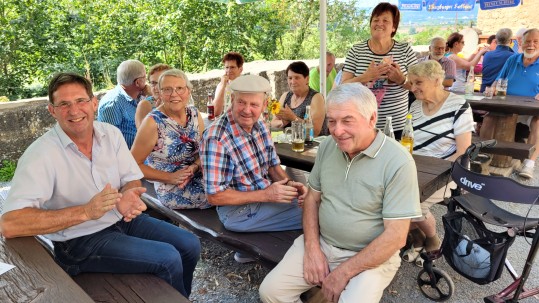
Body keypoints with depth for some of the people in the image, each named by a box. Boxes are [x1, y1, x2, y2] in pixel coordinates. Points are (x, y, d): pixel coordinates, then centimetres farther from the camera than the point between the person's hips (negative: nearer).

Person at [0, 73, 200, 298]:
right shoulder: (41, 154, -19)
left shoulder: (111, 133, -4)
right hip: (81, 240, -5)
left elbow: (132, 179, 3)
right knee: (168, 259, -19)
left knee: (190, 245, -2)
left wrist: (127, 196, -22)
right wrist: (86, 211, -32)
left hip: (122, 219, 6)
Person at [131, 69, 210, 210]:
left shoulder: (194, 114, 0)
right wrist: (170, 177, -17)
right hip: (172, 191, -6)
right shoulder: (153, 122, -15)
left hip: (198, 176, 6)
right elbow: (134, 164, -10)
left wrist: (194, 167, -13)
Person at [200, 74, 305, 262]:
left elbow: (273, 165, 11)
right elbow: (214, 196, -21)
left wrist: (289, 184, -10)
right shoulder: (216, 138, -23)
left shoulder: (259, 126, 0)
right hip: (239, 211, -8)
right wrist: (266, 195, -23)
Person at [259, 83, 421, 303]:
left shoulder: (398, 162, -19)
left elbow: (396, 236, -19)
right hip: (321, 243, 4)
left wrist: (344, 272, -17)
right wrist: (311, 247, -6)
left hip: (372, 256, -4)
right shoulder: (327, 146, -1)